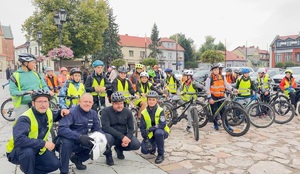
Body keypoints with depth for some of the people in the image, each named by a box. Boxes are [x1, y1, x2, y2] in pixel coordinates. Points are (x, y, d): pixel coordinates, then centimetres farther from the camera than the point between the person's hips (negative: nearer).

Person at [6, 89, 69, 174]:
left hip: (37, 149, 6)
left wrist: (61, 112, -6)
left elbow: (55, 116, 18)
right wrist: (44, 143, -39)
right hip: (17, 151, -6)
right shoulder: (25, 118, -29)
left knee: (55, 164, -9)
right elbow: (19, 140, -41)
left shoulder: (48, 113, -7)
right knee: (28, 151, -39)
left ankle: (27, 167, 13)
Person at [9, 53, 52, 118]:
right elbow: (13, 91, -9)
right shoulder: (15, 75, -3)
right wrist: (25, 92, -25)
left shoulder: (35, 73, 10)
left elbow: (44, 86, 12)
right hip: (23, 105, -3)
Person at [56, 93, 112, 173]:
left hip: (81, 143, 6)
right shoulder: (71, 112, -22)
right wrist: (80, 137, -46)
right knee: (66, 142, -37)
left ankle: (77, 158, 12)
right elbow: (61, 129, -35)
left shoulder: (93, 113, -3)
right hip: (67, 142, -5)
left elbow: (97, 129, 2)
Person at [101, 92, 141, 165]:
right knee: (107, 138, -37)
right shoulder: (106, 111, -12)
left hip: (124, 136, 3)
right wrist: (122, 137, -30)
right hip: (111, 135, -3)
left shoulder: (128, 112, -2)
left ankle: (119, 149, 14)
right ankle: (108, 155, 0)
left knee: (136, 145, -20)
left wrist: (127, 138, -22)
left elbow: (131, 128, 0)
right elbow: (105, 127, -23)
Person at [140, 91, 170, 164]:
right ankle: (153, 146, 21)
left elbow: (163, 125, -23)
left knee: (158, 132, -37)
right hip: (150, 135, 3)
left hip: (161, 132, -2)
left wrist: (151, 128, -32)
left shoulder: (160, 111, -15)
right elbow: (142, 127, -7)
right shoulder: (144, 112, -8)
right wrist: (146, 139, -17)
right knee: (144, 150, -16)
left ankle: (161, 154, -17)